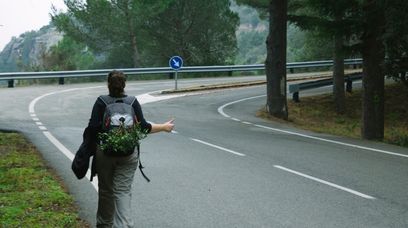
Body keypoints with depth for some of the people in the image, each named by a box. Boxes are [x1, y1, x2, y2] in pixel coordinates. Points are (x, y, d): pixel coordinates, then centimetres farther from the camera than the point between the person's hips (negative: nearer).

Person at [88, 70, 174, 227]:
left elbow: (93, 128, -11)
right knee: (123, 191, 0)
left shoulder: (101, 102, -5)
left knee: (106, 190, 15)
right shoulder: (133, 102, -2)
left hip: (104, 152, 0)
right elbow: (143, 127, -4)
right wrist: (164, 127, 9)